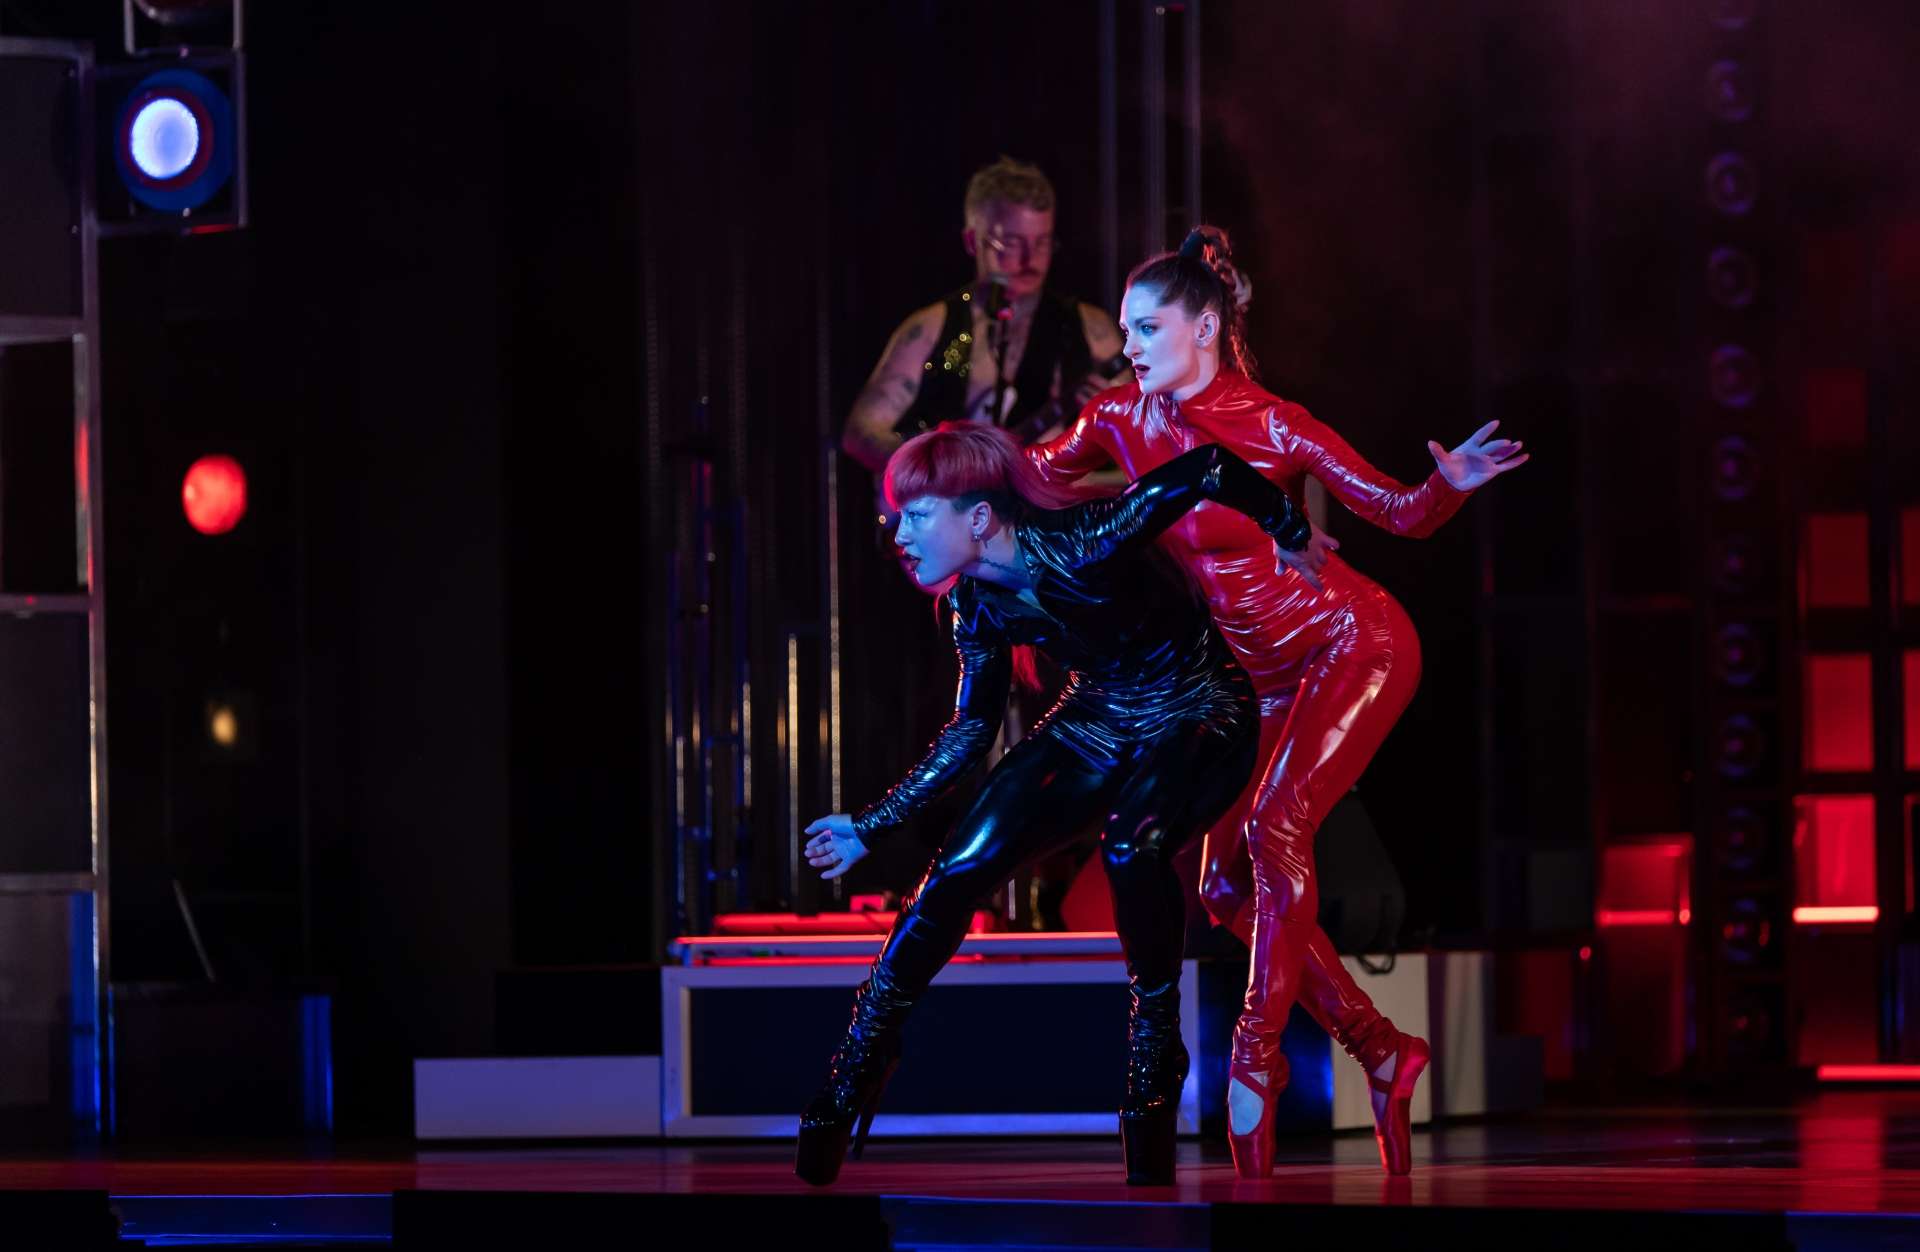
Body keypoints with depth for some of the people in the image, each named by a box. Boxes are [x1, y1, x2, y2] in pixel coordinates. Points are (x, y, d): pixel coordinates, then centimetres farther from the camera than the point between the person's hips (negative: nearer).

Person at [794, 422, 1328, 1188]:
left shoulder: (1083, 545, -31)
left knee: (1130, 844, -37)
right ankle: (847, 1086, -2)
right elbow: (971, 730, 4)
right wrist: (869, 828, 6)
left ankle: (1155, 1057, -20)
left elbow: (1210, 470, -28)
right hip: (1098, 725, 6)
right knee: (961, 866, -10)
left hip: (1198, 720, -6)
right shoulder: (977, 606, -9)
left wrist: (1290, 537, -14)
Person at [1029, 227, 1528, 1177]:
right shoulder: (1123, 419, -2)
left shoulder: (1271, 427, -16)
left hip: (1356, 644, -7)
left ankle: (1258, 1052, -17)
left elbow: (1402, 514, -12)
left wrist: (1451, 484, -31)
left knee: (1274, 824, -24)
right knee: (1227, 886, 2)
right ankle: (1380, 1052, 12)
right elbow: (1034, 477, 15)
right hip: (1272, 679, 7)